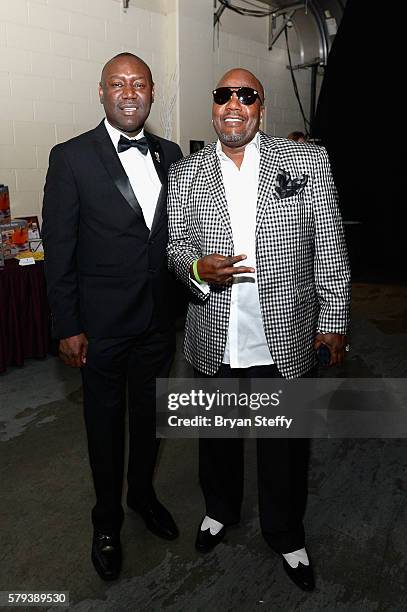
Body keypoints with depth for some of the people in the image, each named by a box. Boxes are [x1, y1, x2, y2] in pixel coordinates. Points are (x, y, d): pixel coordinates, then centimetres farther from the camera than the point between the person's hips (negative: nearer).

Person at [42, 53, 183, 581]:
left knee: (151, 416, 20)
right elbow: (59, 251, -9)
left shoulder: (170, 155, 5)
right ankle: (107, 521, 38)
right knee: (106, 424, 14)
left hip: (159, 319, 4)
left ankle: (143, 493, 47)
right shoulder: (71, 157, -8)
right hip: (102, 324, -4)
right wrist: (67, 327, -11)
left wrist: (180, 302, 6)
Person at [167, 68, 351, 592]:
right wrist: (198, 268, -16)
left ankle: (285, 534, 41)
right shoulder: (184, 175, 3)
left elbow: (330, 248, -1)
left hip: (286, 339, -1)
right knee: (217, 436, 21)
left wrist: (334, 321, -2)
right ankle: (221, 509, 49)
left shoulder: (309, 162, -2)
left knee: (286, 444, 15)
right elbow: (175, 247, 6)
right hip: (214, 341, 2)